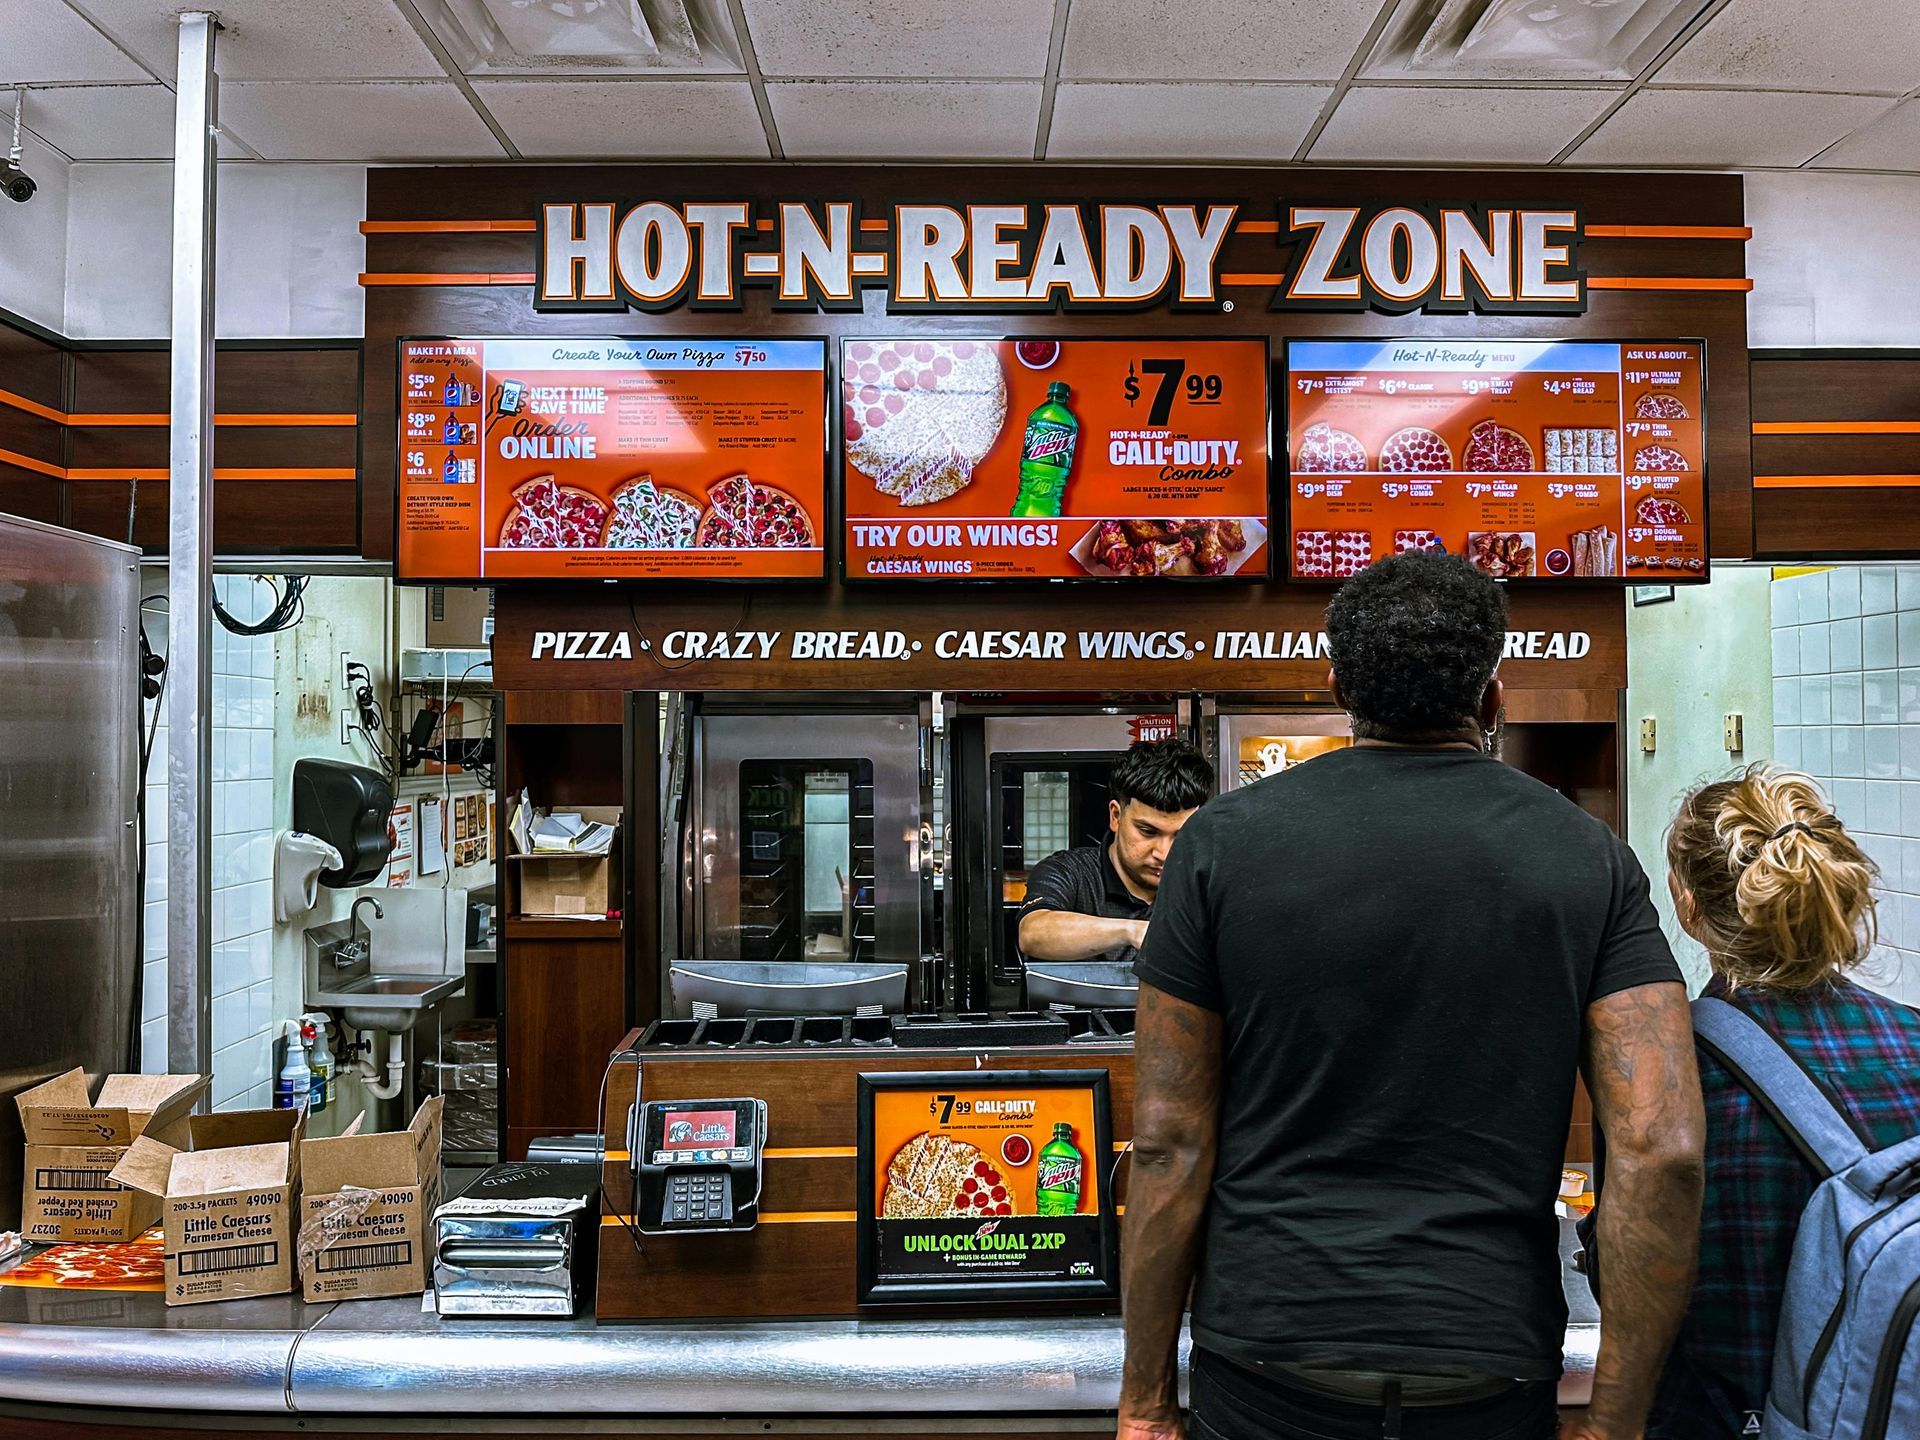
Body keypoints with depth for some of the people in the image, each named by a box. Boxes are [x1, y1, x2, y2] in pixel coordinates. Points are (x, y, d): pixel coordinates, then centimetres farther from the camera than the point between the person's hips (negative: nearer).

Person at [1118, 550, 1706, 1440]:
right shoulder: (1590, 859, -2)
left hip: (1270, 1369, -1)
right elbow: (1663, 1152, -9)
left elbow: (1168, 1142, -7)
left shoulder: (1224, 842, -6)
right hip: (1493, 1369, 1)